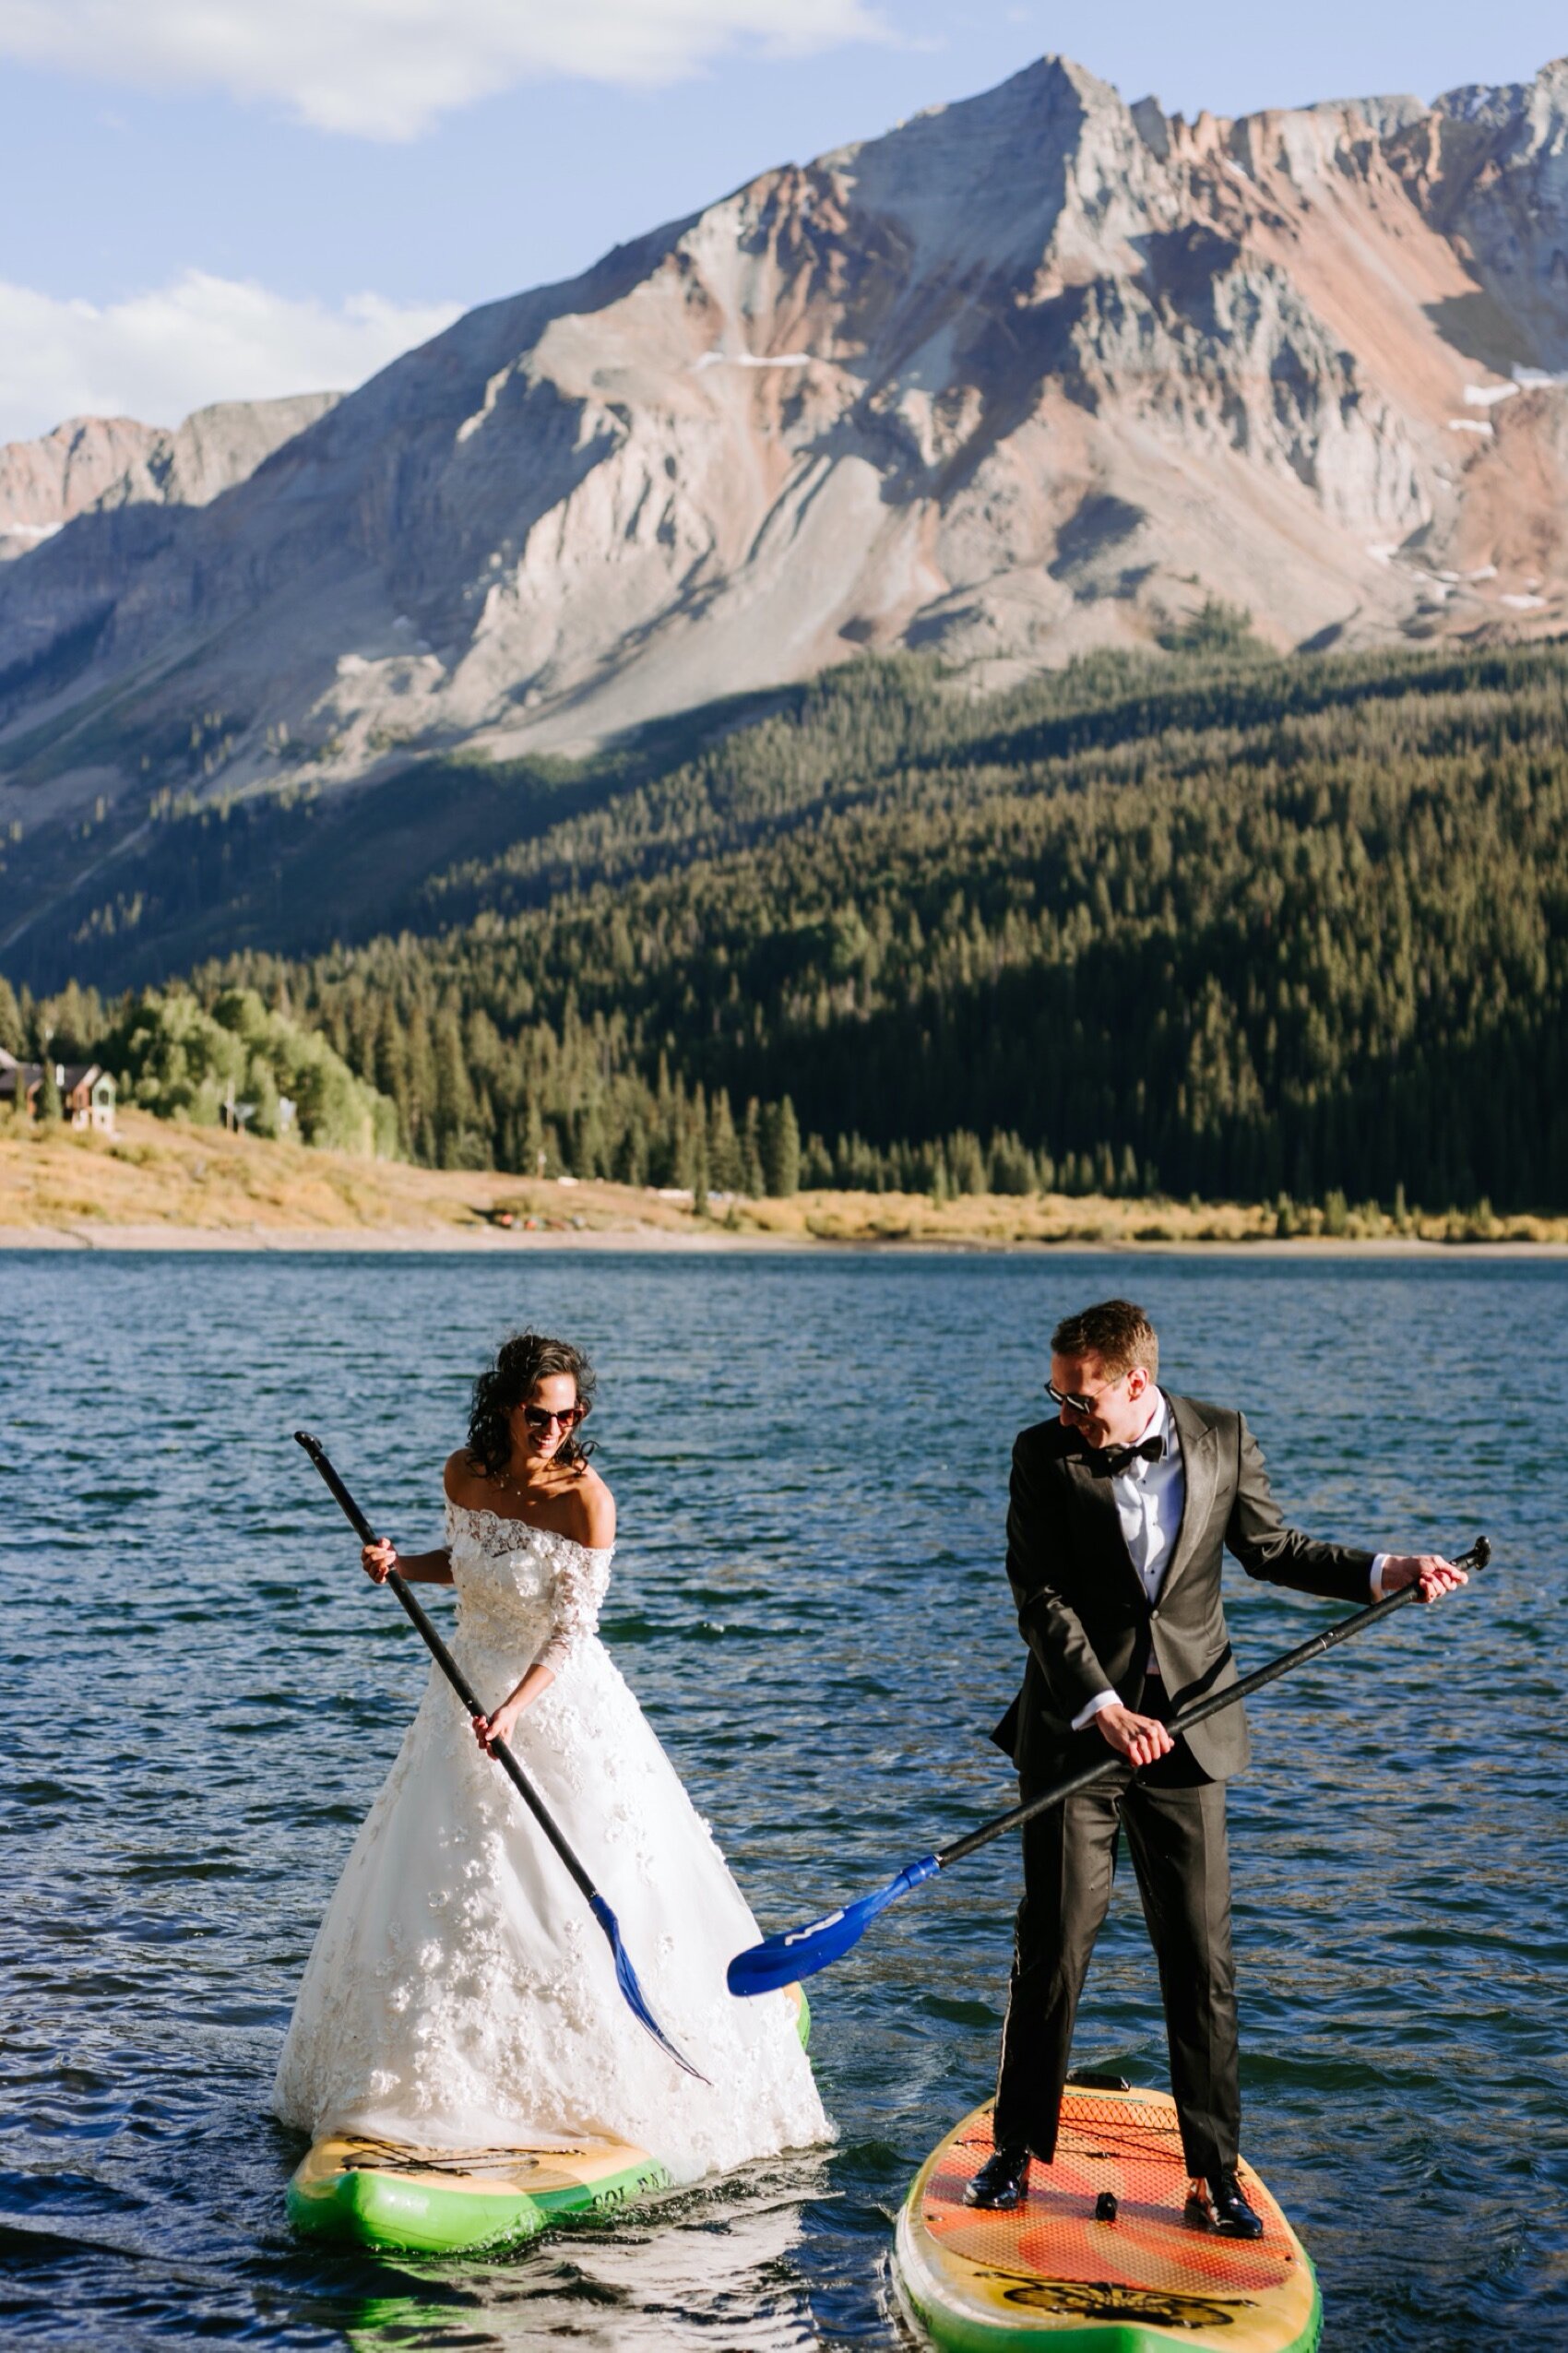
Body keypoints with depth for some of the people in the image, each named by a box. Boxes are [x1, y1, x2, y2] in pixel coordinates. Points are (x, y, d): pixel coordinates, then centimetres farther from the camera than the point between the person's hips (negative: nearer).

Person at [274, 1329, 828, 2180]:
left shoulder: (585, 1497, -20)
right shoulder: (465, 1473, -4)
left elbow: (571, 1631, -21)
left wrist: (514, 1710, -33)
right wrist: (399, 1564, -4)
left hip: (563, 1706, -5)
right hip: (467, 1692, 6)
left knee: (575, 1894, -4)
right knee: (443, 1886, 10)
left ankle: (602, 2081, 11)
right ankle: (456, 2073, 25)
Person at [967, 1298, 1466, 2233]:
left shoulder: (1223, 1438, -1)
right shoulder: (1044, 1454, -6)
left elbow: (1271, 1548, 14)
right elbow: (1041, 1597, -11)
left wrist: (1382, 1572, 3)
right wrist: (1102, 1709, -21)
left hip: (1185, 1735, 1)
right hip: (1074, 1734, -1)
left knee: (1204, 1959, 3)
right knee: (1053, 1951, 4)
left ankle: (1215, 2172, 13)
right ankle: (1017, 2149, 19)